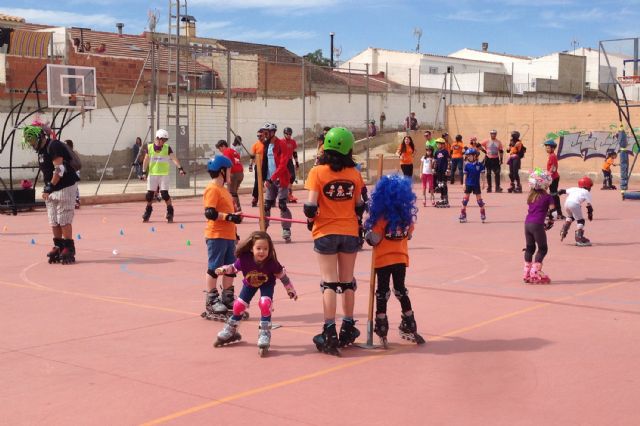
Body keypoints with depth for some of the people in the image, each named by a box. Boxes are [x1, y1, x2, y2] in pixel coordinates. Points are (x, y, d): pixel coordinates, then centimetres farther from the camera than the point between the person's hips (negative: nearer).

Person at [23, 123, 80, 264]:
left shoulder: (54, 146, -16)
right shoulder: (41, 150, 14)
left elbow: (59, 170, -21)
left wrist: (50, 186, -20)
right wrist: (47, 188, 10)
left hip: (65, 187, -9)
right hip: (51, 190, 9)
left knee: (64, 220, -8)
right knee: (53, 221, 9)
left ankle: (69, 248, -2)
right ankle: (58, 247, 17)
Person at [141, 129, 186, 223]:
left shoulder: (167, 148, -4)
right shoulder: (149, 147, 0)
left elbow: (174, 158, -15)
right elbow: (146, 160, 7)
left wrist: (180, 168, -28)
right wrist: (144, 172, 3)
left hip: (164, 174, -2)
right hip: (152, 174, 2)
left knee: (165, 193, -9)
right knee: (149, 194, 5)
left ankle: (170, 213, 2)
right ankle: (148, 212, 23)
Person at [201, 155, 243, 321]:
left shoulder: (223, 190, 19)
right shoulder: (212, 189, -12)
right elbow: (210, 213, -22)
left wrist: (234, 232, 25)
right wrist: (229, 217, -27)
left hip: (228, 236, 10)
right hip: (216, 236, -10)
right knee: (214, 268, -2)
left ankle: (227, 299, 23)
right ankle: (211, 302, 6)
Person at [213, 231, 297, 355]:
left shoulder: (271, 263, -36)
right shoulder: (244, 260, -36)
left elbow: (282, 275, -20)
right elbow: (233, 267, -15)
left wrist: (290, 290, -10)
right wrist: (223, 269, -35)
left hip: (267, 284, -2)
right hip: (250, 284, 3)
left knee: (265, 303, -26)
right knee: (239, 305, 7)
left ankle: (264, 337, -14)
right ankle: (229, 332, 35)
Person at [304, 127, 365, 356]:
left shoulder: (317, 172, -11)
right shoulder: (354, 173, -2)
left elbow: (311, 207, -14)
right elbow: (360, 206, 4)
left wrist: (311, 220, 5)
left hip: (326, 233, -2)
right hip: (349, 232, 3)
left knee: (329, 283, 1)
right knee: (347, 281, 14)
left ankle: (329, 333, -2)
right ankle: (348, 329, 24)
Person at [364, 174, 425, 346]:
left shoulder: (382, 216, -18)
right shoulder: (407, 214, -5)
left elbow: (374, 239, -15)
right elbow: (409, 234, 8)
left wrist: (368, 235, 3)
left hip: (383, 259, -4)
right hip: (401, 257, 4)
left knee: (382, 293, 5)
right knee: (400, 290, 17)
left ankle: (381, 330, 7)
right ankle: (409, 327, 21)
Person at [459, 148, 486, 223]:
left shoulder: (479, 165, -5)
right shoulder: (467, 165, -2)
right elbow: (465, 175, 2)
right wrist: (464, 184, -1)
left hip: (476, 185, -1)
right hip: (468, 185, 1)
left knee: (479, 199, 4)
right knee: (465, 199, 3)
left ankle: (483, 214, 14)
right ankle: (463, 215, 9)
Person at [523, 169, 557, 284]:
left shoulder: (531, 196, 16)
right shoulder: (548, 197, -2)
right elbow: (552, 211, -7)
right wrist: (550, 221, 10)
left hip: (527, 223, 6)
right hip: (537, 225, -6)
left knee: (530, 248, 15)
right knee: (542, 248, 3)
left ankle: (527, 272, 15)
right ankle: (535, 271, -6)